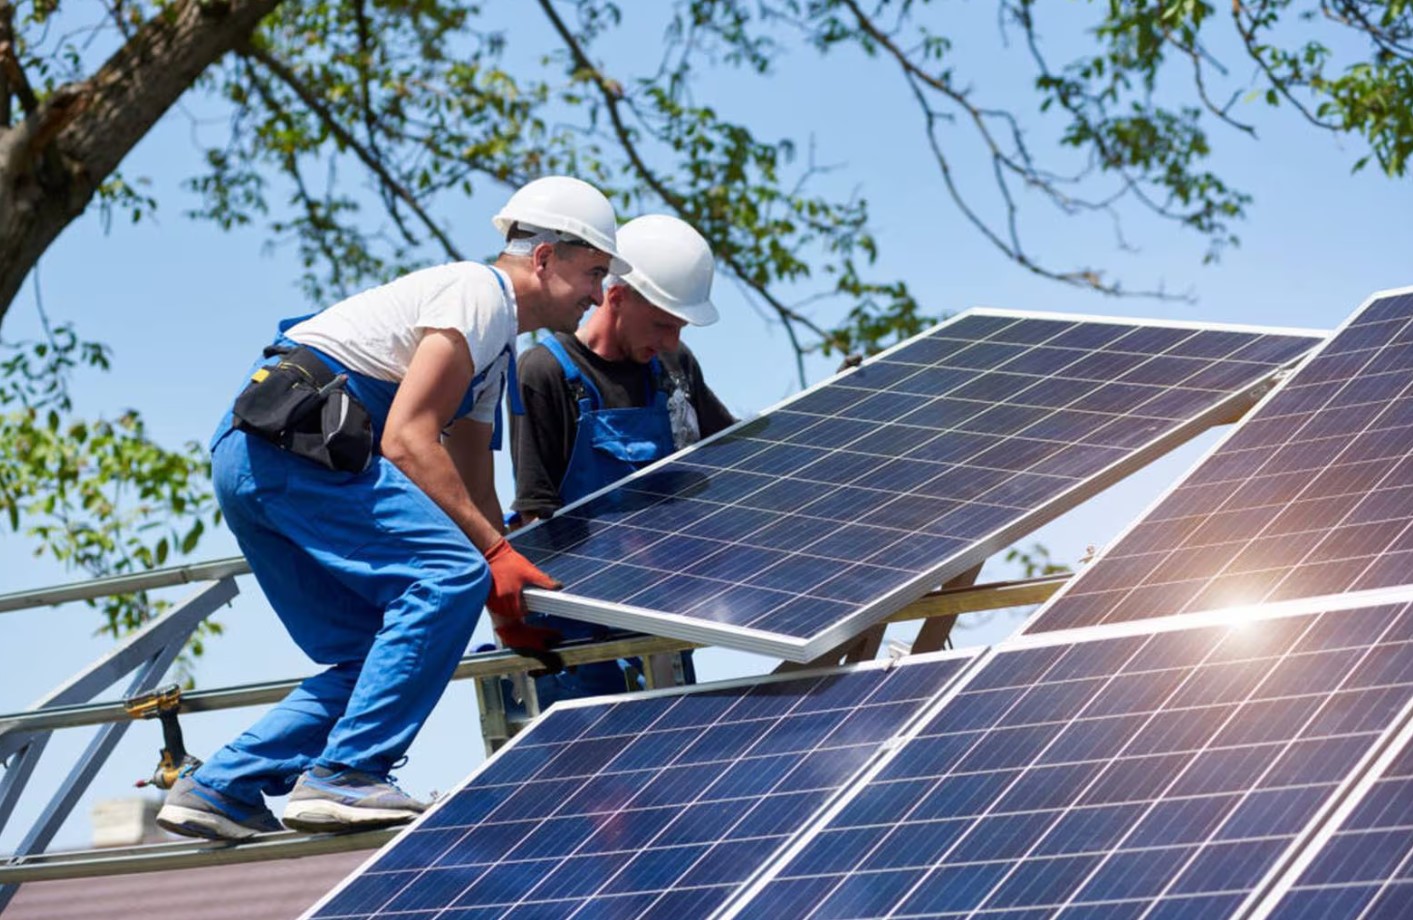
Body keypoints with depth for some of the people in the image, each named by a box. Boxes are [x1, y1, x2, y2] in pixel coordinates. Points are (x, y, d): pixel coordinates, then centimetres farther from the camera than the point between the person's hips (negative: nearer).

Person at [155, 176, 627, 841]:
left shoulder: (496, 350, 27)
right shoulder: (479, 294, -6)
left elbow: (471, 492, 30)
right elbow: (406, 441, -15)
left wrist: (509, 595, 20)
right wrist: (496, 552, -16)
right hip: (294, 442, -11)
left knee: (377, 654, 10)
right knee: (448, 575, -19)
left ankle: (217, 788, 9)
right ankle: (343, 775, -20)